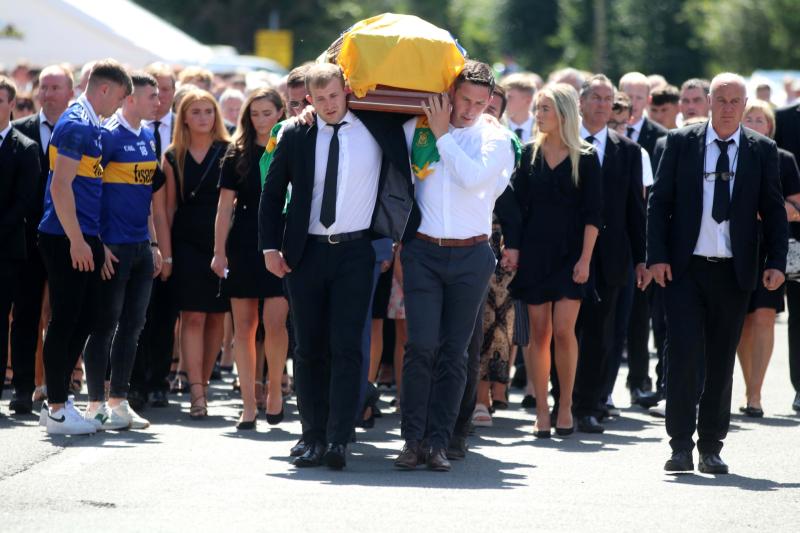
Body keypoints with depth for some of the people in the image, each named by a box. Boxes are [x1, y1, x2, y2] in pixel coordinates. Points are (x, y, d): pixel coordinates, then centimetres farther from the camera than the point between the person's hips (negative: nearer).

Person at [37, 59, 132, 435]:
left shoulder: (89, 126, 16)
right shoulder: (76, 125, -14)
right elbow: (60, 186, -20)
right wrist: (76, 240, -20)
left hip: (82, 239, 9)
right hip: (67, 239, -9)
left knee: (83, 319, 11)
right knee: (65, 321, -5)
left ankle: (57, 401, 18)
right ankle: (57, 409, 0)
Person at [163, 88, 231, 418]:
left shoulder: (229, 152, 4)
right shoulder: (174, 158, 7)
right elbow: (169, 205, 8)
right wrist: (166, 251, 2)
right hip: (188, 243, 0)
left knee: (216, 317, 4)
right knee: (193, 317, -7)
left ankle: (203, 382, 17)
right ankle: (197, 394, -10)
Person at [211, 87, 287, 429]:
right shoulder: (238, 154, 7)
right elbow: (225, 206, 6)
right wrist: (219, 251, -1)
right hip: (244, 245, 2)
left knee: (274, 322, -13)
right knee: (244, 326, 2)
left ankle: (275, 390, 8)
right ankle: (248, 405, 6)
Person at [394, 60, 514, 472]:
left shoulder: (494, 139, 3)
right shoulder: (419, 129, 6)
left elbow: (472, 176, -15)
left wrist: (443, 135, -8)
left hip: (470, 256, 0)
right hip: (423, 252, 0)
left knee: (454, 353, 2)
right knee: (421, 346, -10)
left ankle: (439, 442, 6)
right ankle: (412, 438, -4)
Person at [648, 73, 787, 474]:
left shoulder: (762, 151, 5)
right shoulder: (681, 143, 3)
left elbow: (773, 211, 7)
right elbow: (659, 202, 3)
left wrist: (776, 262, -3)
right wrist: (657, 257, -5)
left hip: (734, 273, 1)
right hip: (685, 269, -1)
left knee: (721, 361, 6)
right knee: (683, 354, -9)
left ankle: (711, 448, 14)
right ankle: (680, 447, -4)